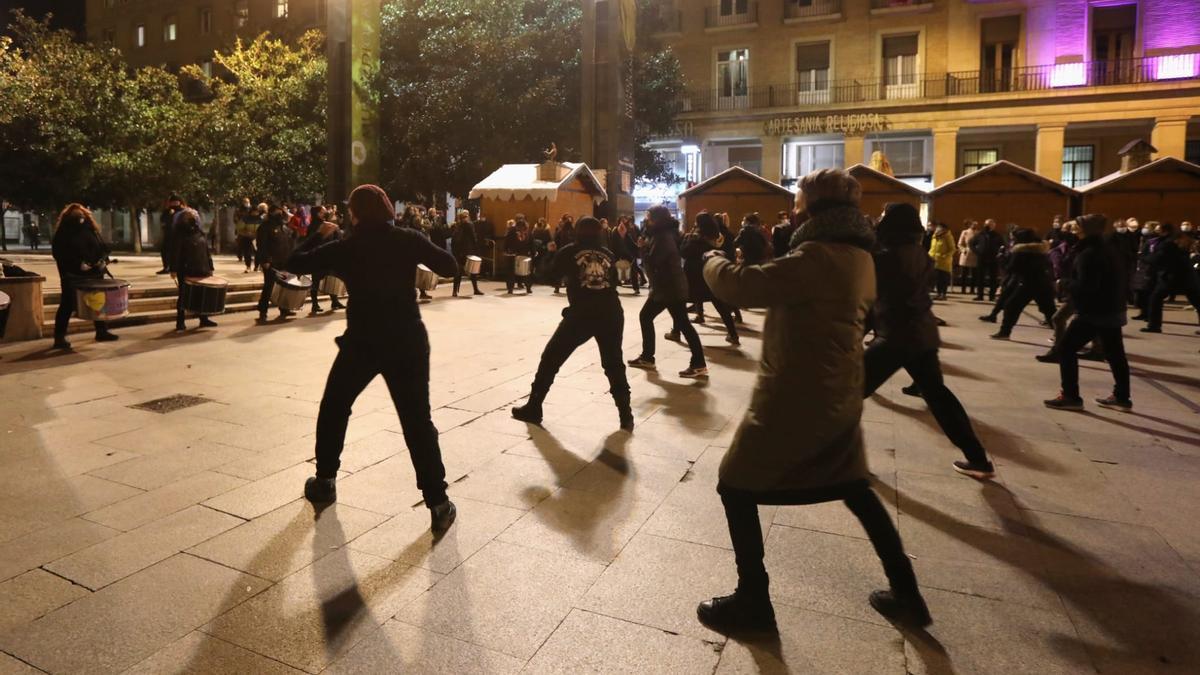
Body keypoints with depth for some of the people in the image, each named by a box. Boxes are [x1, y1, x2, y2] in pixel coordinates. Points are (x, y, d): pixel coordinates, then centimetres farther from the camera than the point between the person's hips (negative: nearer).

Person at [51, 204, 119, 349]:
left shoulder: (91, 229, 12)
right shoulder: (62, 233, -4)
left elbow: (102, 247, 14)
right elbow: (59, 253, -11)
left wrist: (103, 260, -6)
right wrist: (78, 264, -22)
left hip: (94, 273, 5)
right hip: (72, 275, -5)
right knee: (68, 305, -3)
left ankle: (102, 331, 23)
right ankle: (59, 337, 0)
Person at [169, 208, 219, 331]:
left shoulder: (200, 232, 12)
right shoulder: (179, 233, -5)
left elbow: (207, 251, 14)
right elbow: (175, 252, -11)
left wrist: (210, 267, 10)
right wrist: (174, 269, -18)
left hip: (201, 270, 5)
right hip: (185, 270, -5)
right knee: (184, 296, 2)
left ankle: (204, 319, 18)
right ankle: (180, 321, 9)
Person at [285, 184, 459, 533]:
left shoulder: (345, 247, 0)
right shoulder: (409, 239, -2)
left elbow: (295, 263, 7)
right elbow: (448, 266, 3)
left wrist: (320, 236, 21)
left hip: (362, 342, 0)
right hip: (408, 342, 0)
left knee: (333, 410, 24)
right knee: (418, 422, 2)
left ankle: (324, 482, 33)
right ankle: (439, 504, -2)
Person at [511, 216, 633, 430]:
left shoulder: (570, 251, 8)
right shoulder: (608, 254, 15)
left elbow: (550, 275, 17)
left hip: (582, 314, -2)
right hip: (611, 314, 3)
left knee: (550, 358, 12)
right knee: (614, 364, 17)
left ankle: (533, 409, 16)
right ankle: (626, 416, 11)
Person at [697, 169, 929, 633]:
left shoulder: (817, 257, -22)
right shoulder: (859, 258, 7)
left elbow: (738, 286, -23)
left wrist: (713, 262, -3)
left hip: (796, 398, -9)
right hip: (839, 396, 9)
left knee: (736, 487, 6)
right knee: (855, 490, 24)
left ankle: (753, 602, 15)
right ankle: (906, 596, 32)